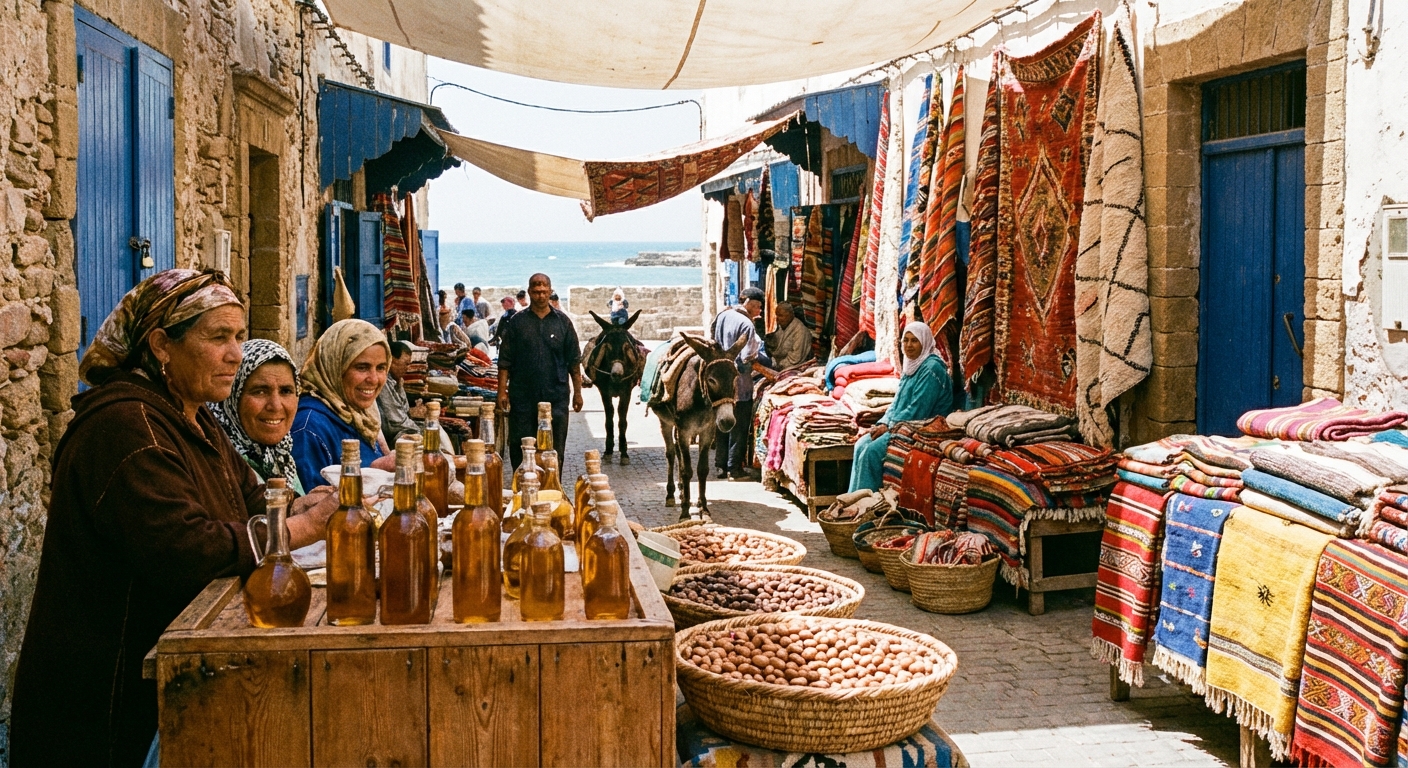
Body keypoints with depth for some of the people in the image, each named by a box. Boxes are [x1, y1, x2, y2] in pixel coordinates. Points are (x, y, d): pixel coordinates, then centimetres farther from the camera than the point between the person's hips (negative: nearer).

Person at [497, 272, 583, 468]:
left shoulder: (562, 322, 6)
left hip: (556, 396, 0)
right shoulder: (517, 322, 4)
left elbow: (574, 362, 8)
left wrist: (577, 392, 4)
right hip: (522, 396, 0)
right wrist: (502, 391, -4)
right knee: (519, 449, 3)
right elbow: (505, 361, 3)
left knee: (555, 449, 3)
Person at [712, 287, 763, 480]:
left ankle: (721, 465, 21)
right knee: (739, 426, 3)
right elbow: (748, 360, -21)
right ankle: (734, 468, 8)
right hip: (739, 383, -7)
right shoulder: (746, 324, -18)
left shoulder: (723, 316, 5)